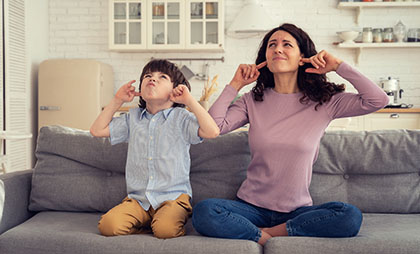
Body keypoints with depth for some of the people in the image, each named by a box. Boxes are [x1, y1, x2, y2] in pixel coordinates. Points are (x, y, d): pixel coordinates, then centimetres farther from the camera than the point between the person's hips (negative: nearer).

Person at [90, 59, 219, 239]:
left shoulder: (180, 118, -1)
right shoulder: (133, 118, 13)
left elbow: (212, 132, -17)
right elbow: (97, 130, 16)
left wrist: (189, 100, -14)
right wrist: (117, 101, 12)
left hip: (173, 196, -4)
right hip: (138, 198, 4)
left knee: (165, 229, -32)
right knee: (108, 225, -21)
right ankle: (148, 224, 2)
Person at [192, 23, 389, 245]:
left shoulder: (323, 102, 2)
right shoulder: (253, 100, 4)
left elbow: (378, 100, -6)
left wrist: (338, 66, -5)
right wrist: (235, 85, -3)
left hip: (297, 211, 1)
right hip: (252, 207, 0)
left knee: (350, 216, -28)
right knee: (203, 212, -28)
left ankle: (268, 234, -14)